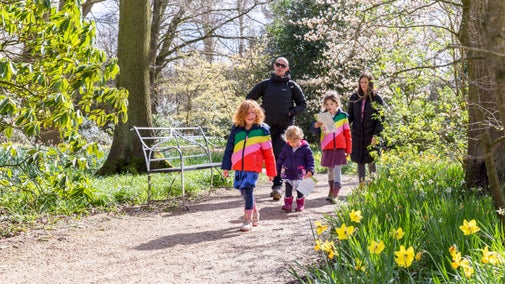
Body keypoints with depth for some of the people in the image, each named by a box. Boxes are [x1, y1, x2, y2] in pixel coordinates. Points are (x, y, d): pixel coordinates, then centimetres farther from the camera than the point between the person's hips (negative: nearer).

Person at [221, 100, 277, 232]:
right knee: (244, 190, 11)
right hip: (239, 166, 4)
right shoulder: (236, 129, 7)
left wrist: (271, 171, 3)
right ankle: (255, 214, 31)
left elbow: (268, 152, 2)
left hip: (253, 166, -4)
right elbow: (229, 148, 12)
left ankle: (248, 220, -4)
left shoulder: (262, 129, 0)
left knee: (247, 190, -12)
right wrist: (226, 166, 10)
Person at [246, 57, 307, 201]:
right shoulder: (265, 84, 7)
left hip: (285, 127, -2)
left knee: (281, 156, -14)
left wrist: (292, 112, -5)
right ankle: (276, 184, 20)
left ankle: (277, 186, -16)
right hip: (268, 126, 3)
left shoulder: (292, 86, 5)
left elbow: (303, 104, 11)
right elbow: (249, 98, 16)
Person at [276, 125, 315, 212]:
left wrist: (310, 170, -14)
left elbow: (310, 160, -4)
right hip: (288, 173, 3)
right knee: (288, 189, 4)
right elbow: (281, 158, 11)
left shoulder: (305, 148, -9)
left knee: (300, 190, 8)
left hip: (300, 174, -2)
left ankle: (300, 205, 20)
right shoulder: (286, 147, 1)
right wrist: (277, 169, 12)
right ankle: (288, 204, 11)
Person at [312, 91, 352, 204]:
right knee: (330, 170, 15)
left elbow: (347, 134, 4)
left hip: (339, 148, -2)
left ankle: (334, 195, -13)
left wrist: (348, 149, 4)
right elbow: (317, 132, 5)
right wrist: (316, 125, -18)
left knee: (337, 170, -9)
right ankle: (331, 190, 32)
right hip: (327, 148, 3)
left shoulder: (343, 116, 0)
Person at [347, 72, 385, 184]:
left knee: (371, 161, 1)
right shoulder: (354, 97, 7)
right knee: (360, 161, 7)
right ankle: (361, 185, 15)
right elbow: (350, 116, 9)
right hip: (357, 135, 3)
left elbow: (380, 119, -5)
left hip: (371, 136, -3)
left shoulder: (376, 98, -2)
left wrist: (376, 135, -13)